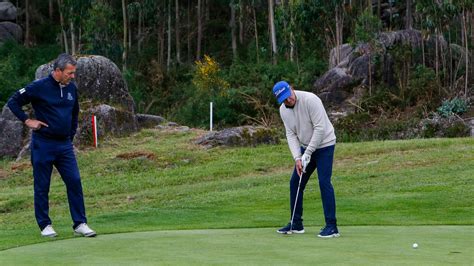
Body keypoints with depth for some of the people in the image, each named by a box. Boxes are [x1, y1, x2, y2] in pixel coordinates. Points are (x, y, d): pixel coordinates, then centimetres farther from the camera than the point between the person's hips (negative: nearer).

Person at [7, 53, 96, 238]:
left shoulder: (72, 88, 6)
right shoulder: (39, 87, -11)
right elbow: (13, 102, -4)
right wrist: (27, 121, -8)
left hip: (65, 145, 5)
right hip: (43, 144, -5)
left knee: (74, 182, -3)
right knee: (42, 186, 4)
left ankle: (80, 224, 2)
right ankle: (45, 225, 14)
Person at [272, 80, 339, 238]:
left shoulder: (310, 100, -24)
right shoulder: (283, 110, -2)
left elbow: (320, 128, -25)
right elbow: (291, 135, 0)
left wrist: (308, 153, -23)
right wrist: (297, 158, -13)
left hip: (324, 145, -7)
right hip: (305, 147, 7)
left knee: (324, 182, -16)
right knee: (295, 182, 6)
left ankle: (331, 226, -13)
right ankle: (296, 224, 18)